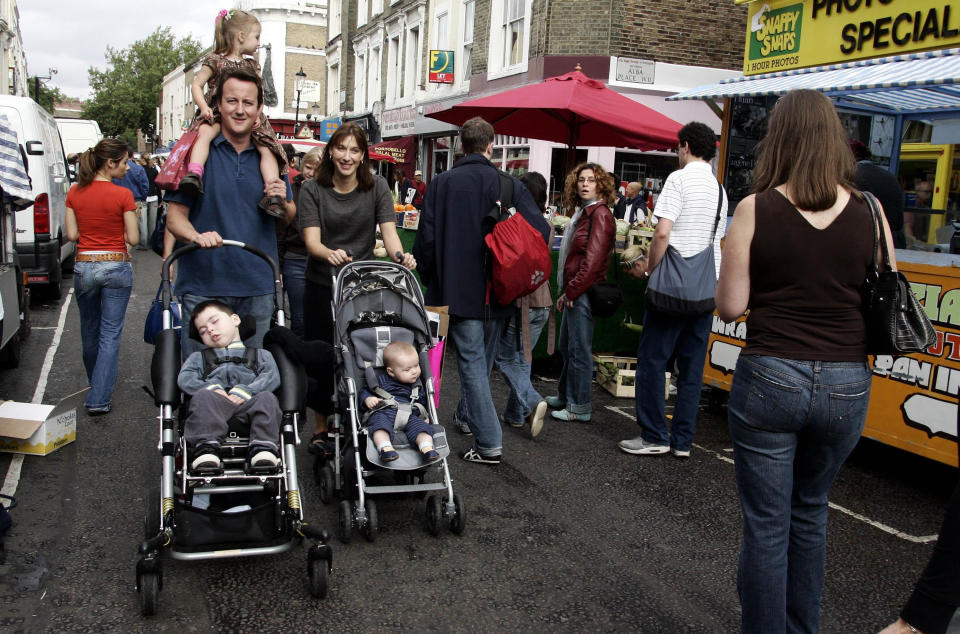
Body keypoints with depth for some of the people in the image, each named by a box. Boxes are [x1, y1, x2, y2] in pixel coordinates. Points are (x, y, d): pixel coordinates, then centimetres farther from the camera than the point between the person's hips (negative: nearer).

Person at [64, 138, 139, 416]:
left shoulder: (75, 192, 0)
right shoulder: (122, 195, -12)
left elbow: (71, 235, 3)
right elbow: (133, 239, -9)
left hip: (84, 266, 4)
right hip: (116, 267, -4)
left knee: (89, 330, 21)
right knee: (110, 334, 2)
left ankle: (96, 385, 41)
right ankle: (99, 398, -1)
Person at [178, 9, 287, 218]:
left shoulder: (252, 65, 18)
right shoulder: (215, 61, 5)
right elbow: (196, 85, 3)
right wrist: (203, 107, -15)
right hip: (217, 114, -3)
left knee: (267, 148, -17)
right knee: (205, 133, -34)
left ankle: (273, 195, -24)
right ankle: (194, 174, -48)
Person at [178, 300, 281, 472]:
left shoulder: (260, 354, 30)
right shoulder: (199, 357, 36)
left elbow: (272, 377, 10)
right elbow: (184, 378, 16)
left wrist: (245, 391, -10)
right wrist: (211, 388, -7)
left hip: (247, 405, 0)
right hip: (215, 405, 1)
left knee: (267, 398, -32)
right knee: (203, 397, -32)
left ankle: (263, 447, -45)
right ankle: (206, 448, -45)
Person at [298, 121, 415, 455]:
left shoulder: (377, 187, 0)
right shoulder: (312, 189, -4)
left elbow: (388, 231, -9)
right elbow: (311, 239, -14)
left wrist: (400, 256, -30)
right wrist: (330, 253, -36)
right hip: (322, 286, -1)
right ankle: (321, 427, 23)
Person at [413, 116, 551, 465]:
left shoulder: (440, 184, -6)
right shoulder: (511, 185, -4)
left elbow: (426, 238, -6)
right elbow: (541, 230, -9)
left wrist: (431, 280, 9)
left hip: (457, 290, -3)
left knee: (472, 363, 0)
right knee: (483, 359, 21)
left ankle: (489, 443, -4)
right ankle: (467, 414, 41)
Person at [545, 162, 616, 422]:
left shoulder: (600, 214, -12)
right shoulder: (582, 212, 18)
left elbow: (593, 260, -19)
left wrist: (571, 292, -16)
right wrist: (565, 291, 13)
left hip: (584, 293, -10)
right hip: (573, 292, 10)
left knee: (579, 350, -4)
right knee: (566, 347, 19)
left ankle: (579, 408, 4)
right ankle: (565, 396, 34)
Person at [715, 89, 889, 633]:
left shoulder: (755, 210, -8)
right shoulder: (868, 211, -2)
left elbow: (730, 307, -5)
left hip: (770, 378, -3)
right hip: (846, 384, 4)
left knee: (767, 524, 8)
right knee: (810, 512, 23)